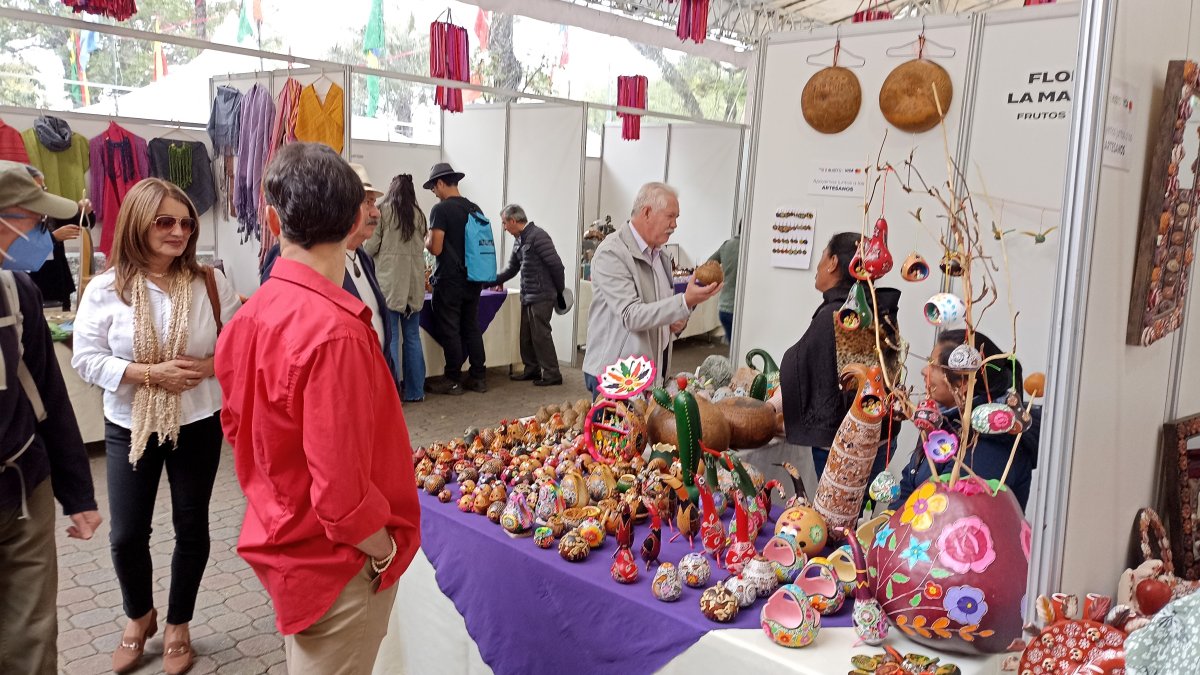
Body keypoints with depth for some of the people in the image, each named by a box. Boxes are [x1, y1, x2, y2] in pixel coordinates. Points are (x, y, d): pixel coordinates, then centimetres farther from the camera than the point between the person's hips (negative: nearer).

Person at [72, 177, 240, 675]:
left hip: (199, 424, 0)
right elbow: (86, 359, -9)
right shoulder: (106, 289, -9)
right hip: (130, 428, 0)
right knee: (126, 534, 8)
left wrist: (208, 366, -20)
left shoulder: (209, 282, -7)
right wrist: (149, 373, -21)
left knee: (191, 527, 12)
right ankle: (139, 616, 39)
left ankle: (178, 625, 34)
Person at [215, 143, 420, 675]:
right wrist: (385, 552, -11)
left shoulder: (249, 317, -2)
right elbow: (340, 485, -27)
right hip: (336, 566, -8)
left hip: (282, 544, 8)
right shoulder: (336, 331, -28)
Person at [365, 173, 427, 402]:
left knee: (390, 338, -1)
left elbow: (370, 247, -3)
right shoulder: (418, 214, 7)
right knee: (412, 336, 10)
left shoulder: (383, 211, -4)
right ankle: (415, 391, 14)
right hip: (414, 282, 4)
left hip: (389, 280, -4)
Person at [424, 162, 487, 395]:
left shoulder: (441, 210, -13)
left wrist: (426, 240, 4)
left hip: (449, 280, -7)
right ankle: (478, 377, 15)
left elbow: (436, 248, -16)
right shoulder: (475, 209, 8)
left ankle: (454, 381, 6)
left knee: (450, 330, 1)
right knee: (472, 328, 12)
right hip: (473, 278, 7)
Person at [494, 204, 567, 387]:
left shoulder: (538, 236, -14)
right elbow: (511, 270, 23)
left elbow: (556, 265, -16)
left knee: (540, 334, -6)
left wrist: (560, 291, -7)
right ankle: (532, 369, 24)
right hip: (527, 296, 9)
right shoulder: (519, 241, 15)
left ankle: (552, 374, 2)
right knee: (526, 335, 13)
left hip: (542, 296, -9)